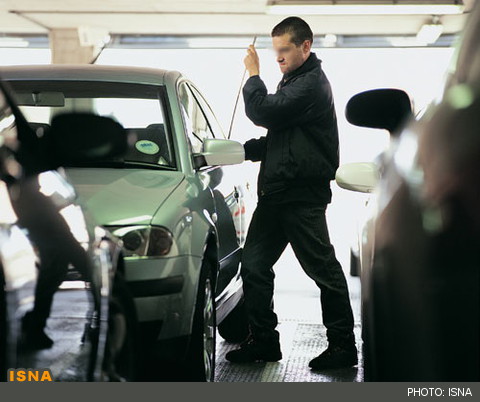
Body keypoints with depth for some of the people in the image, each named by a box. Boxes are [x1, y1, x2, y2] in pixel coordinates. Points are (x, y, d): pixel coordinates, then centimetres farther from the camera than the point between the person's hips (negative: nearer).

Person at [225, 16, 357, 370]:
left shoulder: (312, 84, -12)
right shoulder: (294, 82, 21)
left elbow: (264, 112, -22)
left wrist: (253, 75, -6)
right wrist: (242, 150, 10)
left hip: (303, 197, -10)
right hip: (276, 193, 10)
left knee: (323, 269, -1)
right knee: (254, 265, 7)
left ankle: (343, 346, 8)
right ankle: (264, 341, 15)